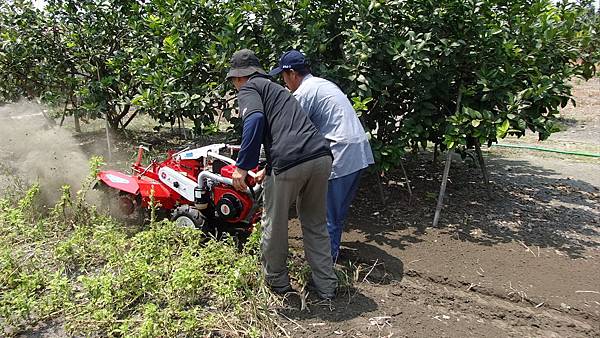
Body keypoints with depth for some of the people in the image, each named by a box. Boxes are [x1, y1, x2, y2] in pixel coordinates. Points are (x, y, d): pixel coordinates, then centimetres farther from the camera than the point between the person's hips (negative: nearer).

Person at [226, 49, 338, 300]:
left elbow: (255, 120, -14)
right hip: (321, 156, 7)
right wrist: (269, 168, 54)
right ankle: (326, 286, 29)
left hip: (290, 162, -7)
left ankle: (277, 282, 34)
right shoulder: (277, 88, 33)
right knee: (316, 224, 22)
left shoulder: (248, 89, 9)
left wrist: (242, 166, -11)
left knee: (274, 225, 15)